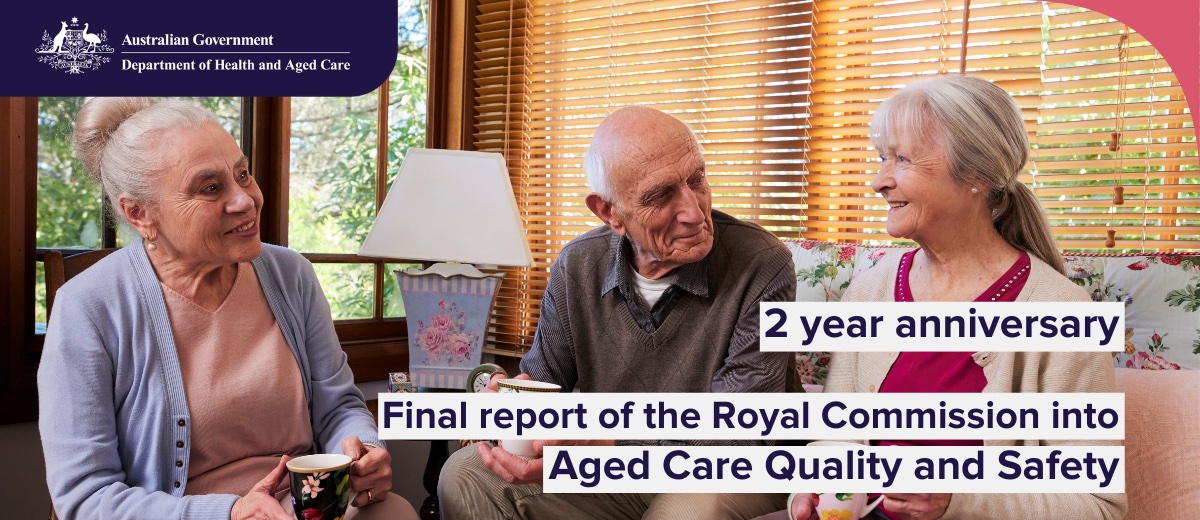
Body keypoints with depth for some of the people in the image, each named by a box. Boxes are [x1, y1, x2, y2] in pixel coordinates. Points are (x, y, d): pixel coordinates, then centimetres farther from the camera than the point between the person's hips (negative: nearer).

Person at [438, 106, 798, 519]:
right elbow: (541, 378, 5)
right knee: (465, 477, -13)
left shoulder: (763, 268, -20)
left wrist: (604, 446, -36)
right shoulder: (577, 268, -4)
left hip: (726, 479, -3)